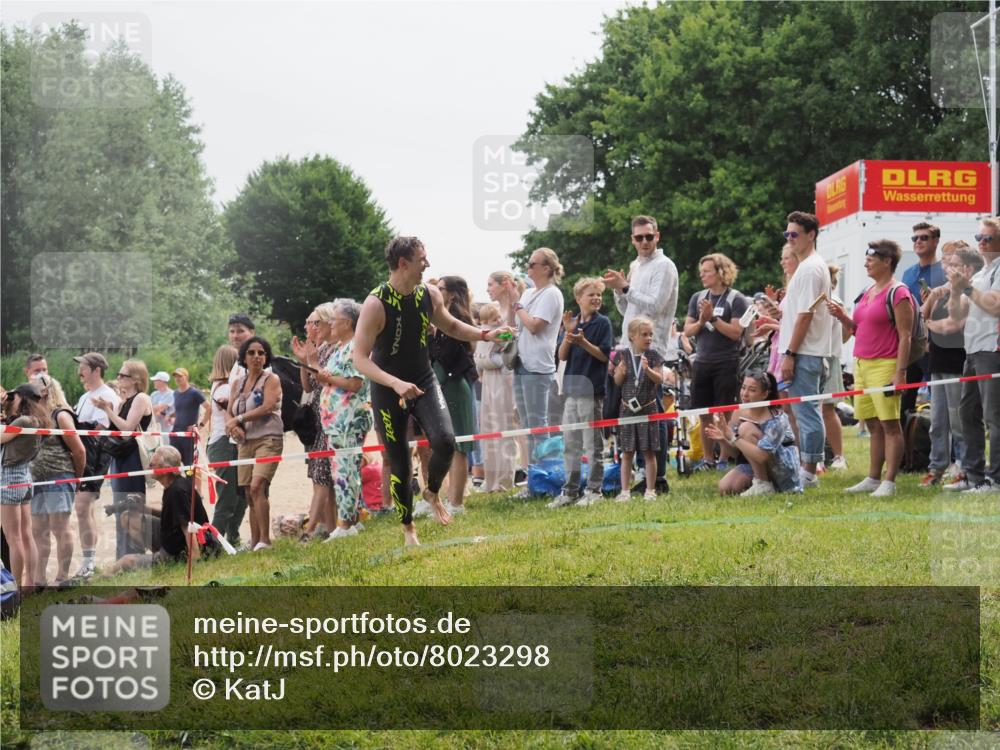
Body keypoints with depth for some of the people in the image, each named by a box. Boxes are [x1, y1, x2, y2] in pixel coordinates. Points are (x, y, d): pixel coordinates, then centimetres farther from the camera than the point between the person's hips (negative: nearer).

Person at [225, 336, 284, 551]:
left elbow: (267, 407, -12)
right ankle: (254, 544, 6)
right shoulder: (239, 384, 18)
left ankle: (265, 540, -23)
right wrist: (232, 426, -7)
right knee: (250, 495, 3)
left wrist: (238, 419, -7)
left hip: (268, 438, -6)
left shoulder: (271, 380, 2)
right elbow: (229, 414, 16)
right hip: (246, 442, 6)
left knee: (257, 486, -23)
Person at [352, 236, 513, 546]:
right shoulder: (376, 304, -22)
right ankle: (408, 529, 22)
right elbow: (360, 358, -24)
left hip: (424, 381, 4)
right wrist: (396, 383, -35)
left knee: (445, 441, -19)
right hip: (388, 391, -4)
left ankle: (432, 492, 11)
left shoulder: (430, 295, -4)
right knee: (398, 463, 2)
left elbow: (450, 326, 17)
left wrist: (486, 335, 4)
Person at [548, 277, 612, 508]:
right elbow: (562, 355, 4)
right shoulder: (572, 322, 10)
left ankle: (594, 490, 6)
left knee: (592, 443, 0)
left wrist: (583, 342, -21)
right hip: (572, 387, 5)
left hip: (592, 388, -5)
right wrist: (568, 333, -11)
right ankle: (570, 490, 15)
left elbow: (604, 355, -9)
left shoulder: (602, 323, -3)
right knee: (570, 442, 9)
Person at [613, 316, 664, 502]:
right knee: (627, 452, 5)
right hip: (628, 408, 1)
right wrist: (620, 372, -18)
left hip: (648, 408, -1)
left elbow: (659, 379, -6)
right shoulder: (624, 355, 0)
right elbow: (617, 381, 4)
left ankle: (650, 490, 9)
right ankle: (625, 491, 9)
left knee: (649, 451, 3)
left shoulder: (653, 355, -2)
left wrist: (648, 369, -24)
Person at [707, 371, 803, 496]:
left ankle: (763, 486, -17)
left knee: (746, 428, -24)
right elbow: (735, 454, 3)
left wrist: (734, 438, -34)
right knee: (725, 488, -16)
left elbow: (762, 456, -34)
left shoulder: (776, 419, -23)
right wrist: (724, 440, -18)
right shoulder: (739, 413, -4)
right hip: (755, 467, 7)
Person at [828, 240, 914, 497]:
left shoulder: (898, 293, -8)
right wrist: (842, 317, 6)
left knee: (889, 424, -6)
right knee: (874, 425, 11)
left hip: (885, 366, -8)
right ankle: (873, 479, 15)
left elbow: (905, 336, -12)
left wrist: (900, 372, -18)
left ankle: (889, 482, -7)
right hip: (861, 364, 8)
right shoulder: (867, 293, 18)